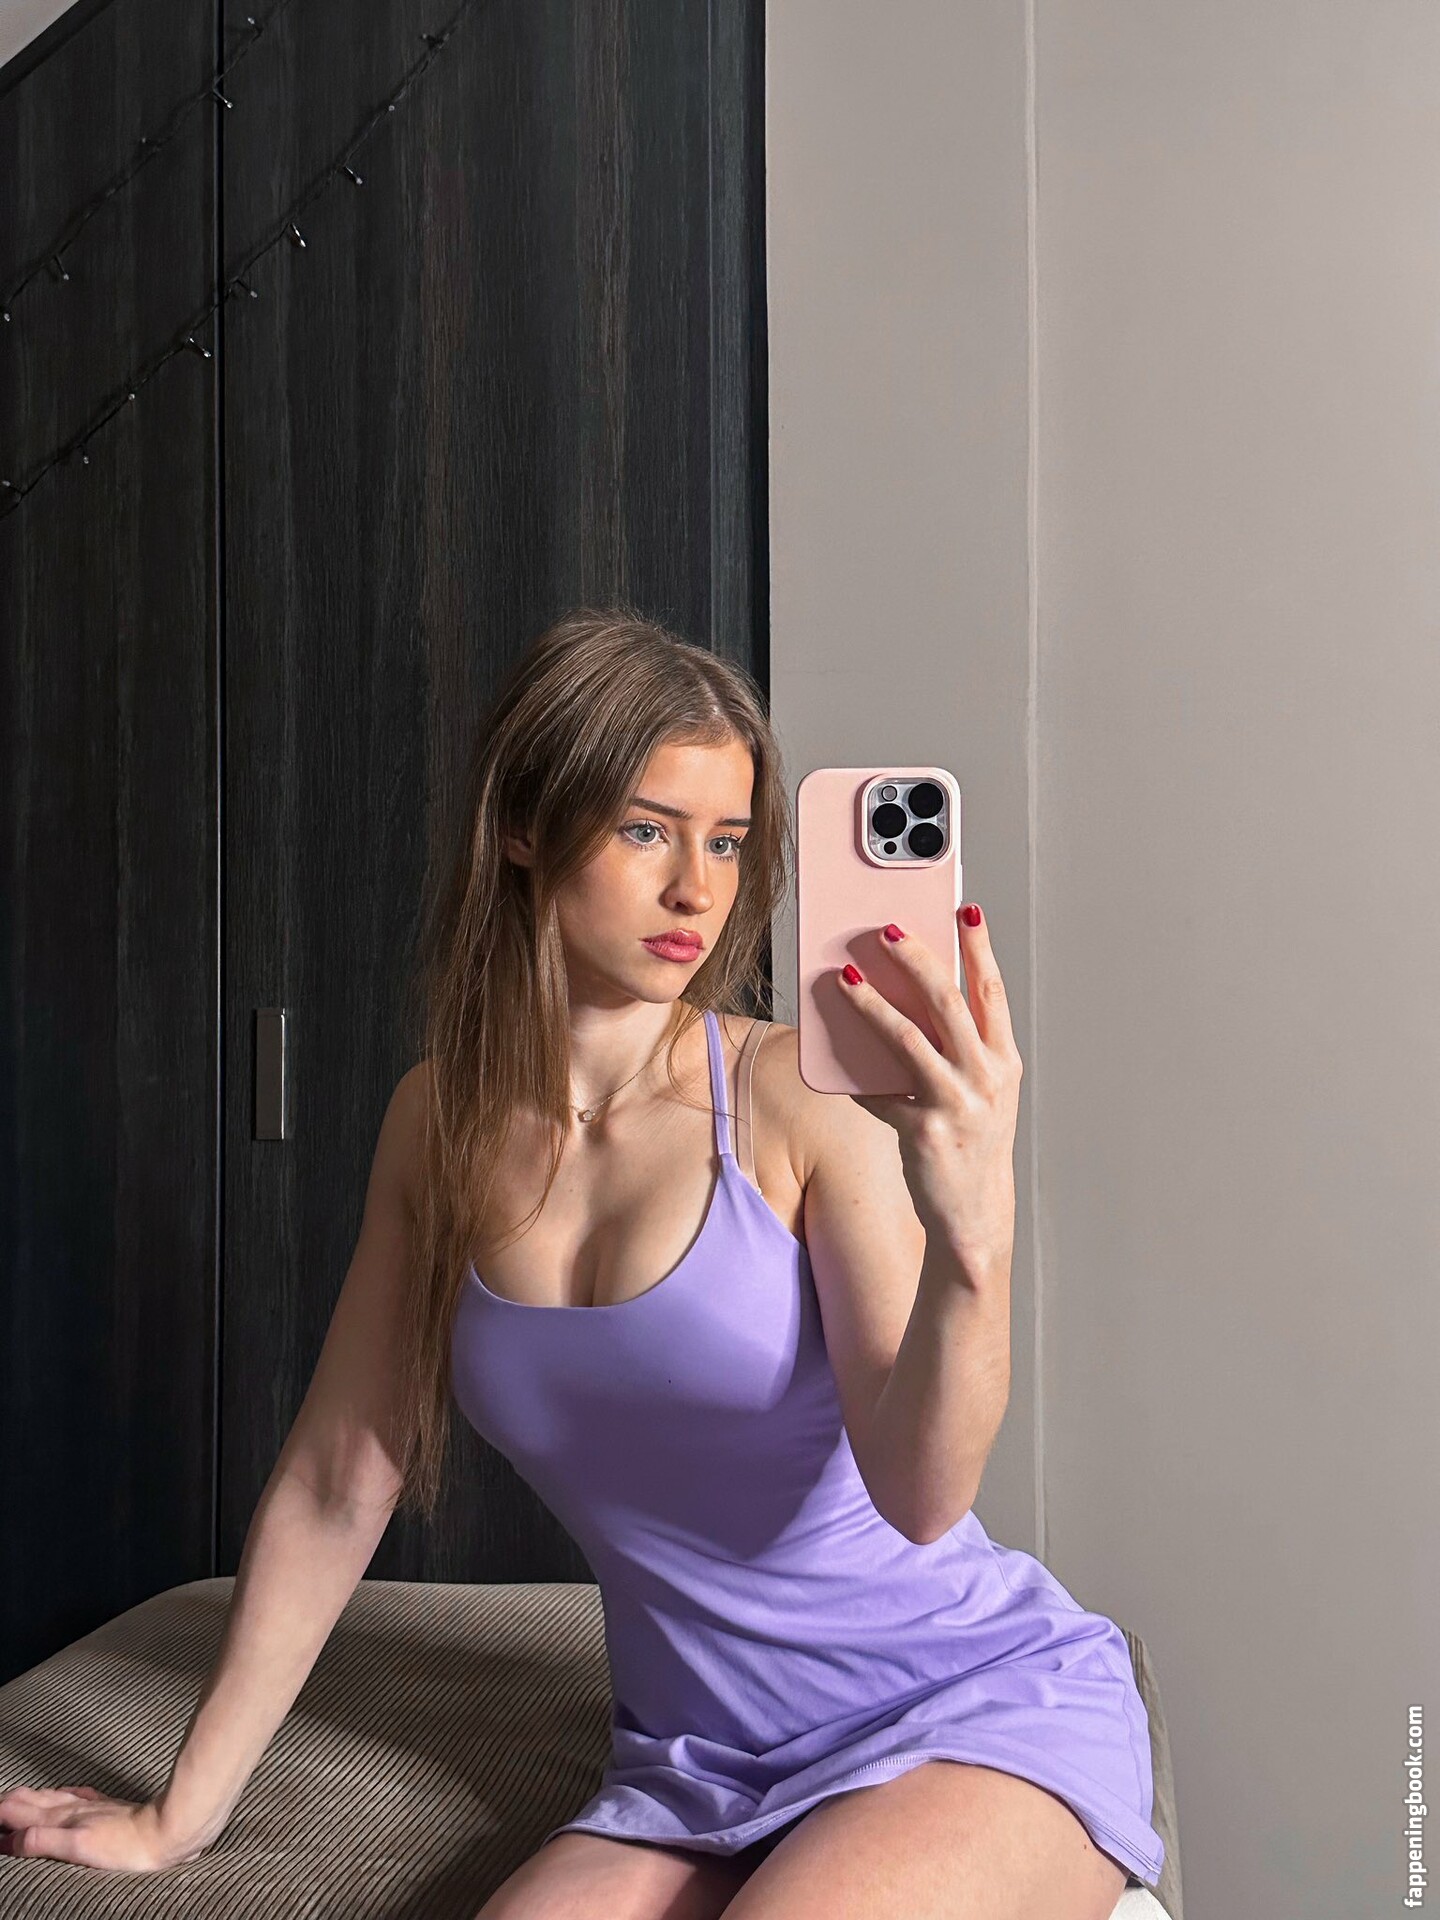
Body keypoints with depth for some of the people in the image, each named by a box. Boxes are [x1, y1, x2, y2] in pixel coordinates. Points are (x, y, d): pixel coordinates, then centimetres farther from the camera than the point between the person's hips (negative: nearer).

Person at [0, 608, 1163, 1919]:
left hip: (982, 1704, -2)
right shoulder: (441, 1120, -1)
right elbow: (334, 1487, 6)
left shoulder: (801, 1093, -14)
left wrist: (972, 1246, -38)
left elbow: (920, 1497, -19)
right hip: (700, 1773, 3)